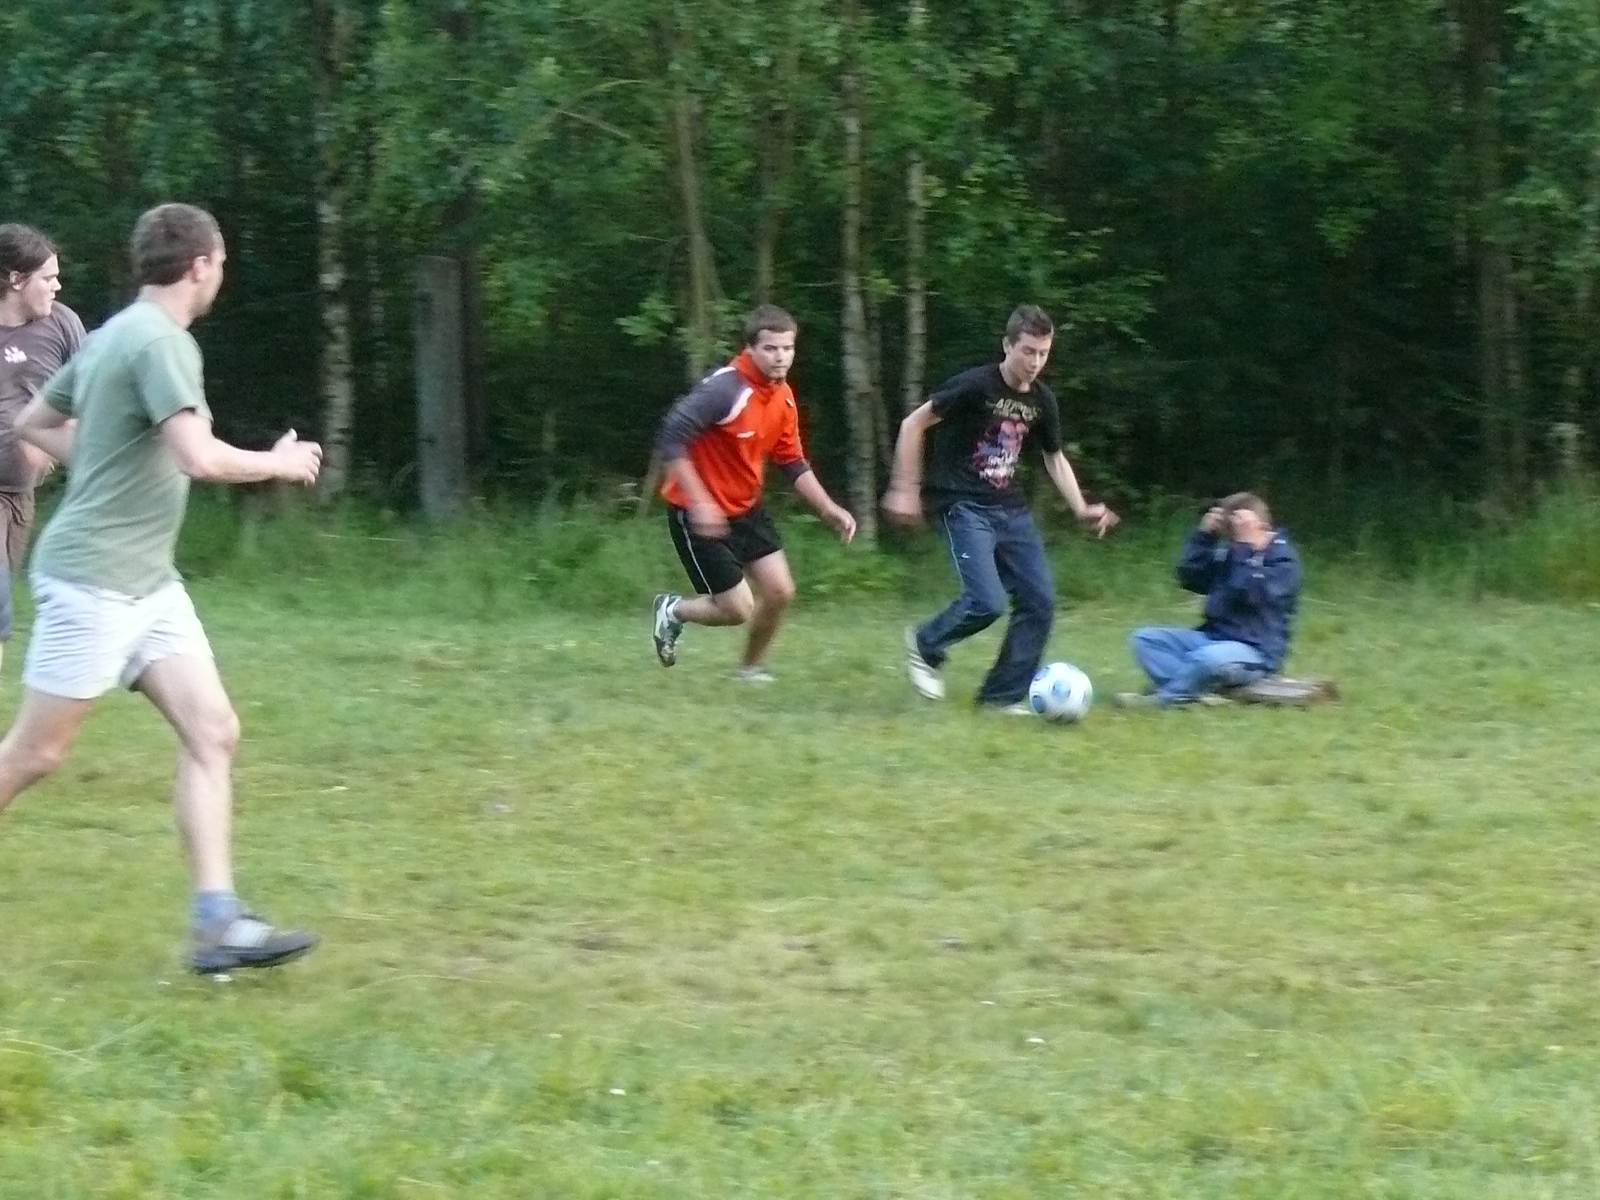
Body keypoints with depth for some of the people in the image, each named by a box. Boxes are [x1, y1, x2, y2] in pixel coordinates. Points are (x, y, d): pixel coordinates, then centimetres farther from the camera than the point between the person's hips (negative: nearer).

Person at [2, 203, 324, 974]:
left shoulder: (113, 335, 12)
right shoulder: (160, 341, -16)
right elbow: (201, 457, -27)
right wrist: (281, 462, -11)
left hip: (146, 584, 9)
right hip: (92, 581, -9)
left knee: (213, 733, -2)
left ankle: (216, 924, -6)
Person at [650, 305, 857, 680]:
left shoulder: (783, 396, 0)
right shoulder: (724, 389, -27)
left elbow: (793, 464, 11)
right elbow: (671, 439, -29)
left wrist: (828, 509, 3)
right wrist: (699, 502, -32)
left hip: (746, 508, 8)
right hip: (701, 516, -8)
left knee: (780, 592, 3)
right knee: (738, 609, -5)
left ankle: (752, 667, 28)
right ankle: (672, 611, 25)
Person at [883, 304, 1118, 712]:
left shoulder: (1042, 401, 5)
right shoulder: (976, 385, -14)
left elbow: (1055, 459, 20)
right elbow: (913, 424, -9)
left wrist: (1082, 509, 8)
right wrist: (904, 490, -11)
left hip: (1009, 508, 7)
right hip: (963, 506, -7)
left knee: (1040, 601, -3)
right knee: (987, 602, -20)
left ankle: (1002, 696, 7)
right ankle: (927, 645, 8)